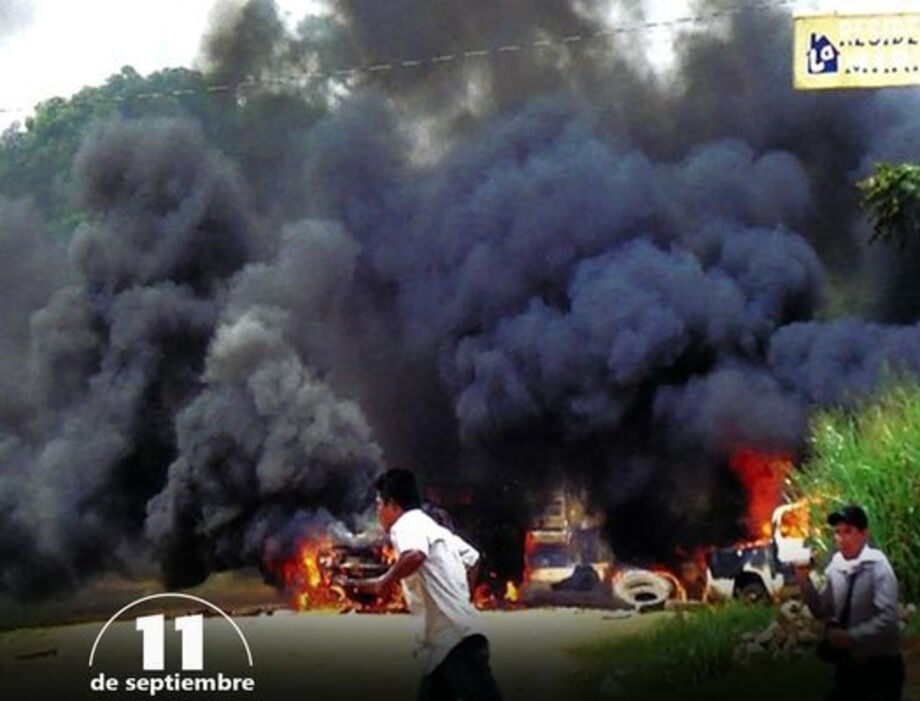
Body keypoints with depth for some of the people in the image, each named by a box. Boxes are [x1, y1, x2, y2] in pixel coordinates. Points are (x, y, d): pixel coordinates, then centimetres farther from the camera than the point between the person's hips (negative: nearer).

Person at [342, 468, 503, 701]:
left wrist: (380, 583, -18)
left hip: (454, 638, -10)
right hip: (446, 641, 10)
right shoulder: (434, 529, 25)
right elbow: (471, 557, 37)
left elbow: (414, 556, -29)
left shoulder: (406, 525, -6)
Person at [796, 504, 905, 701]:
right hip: (848, 665, 6)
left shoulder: (877, 567, -17)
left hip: (879, 666, -6)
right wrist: (805, 582, -5)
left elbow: (887, 619, -24)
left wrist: (850, 636, -26)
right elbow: (823, 612, 8)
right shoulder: (836, 567, 2)